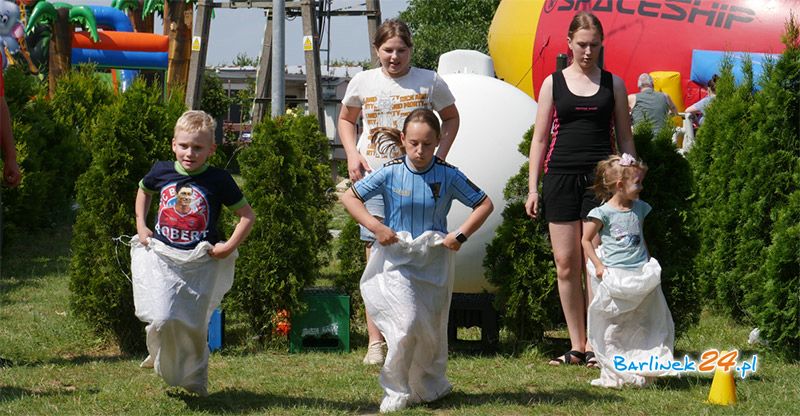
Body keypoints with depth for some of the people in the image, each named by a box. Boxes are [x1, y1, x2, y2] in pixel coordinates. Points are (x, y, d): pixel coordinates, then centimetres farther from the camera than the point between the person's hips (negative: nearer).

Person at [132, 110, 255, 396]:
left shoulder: (219, 181, -9)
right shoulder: (161, 172, -1)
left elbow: (247, 216, -1)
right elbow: (143, 191, 24)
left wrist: (229, 247, -10)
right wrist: (141, 226, 13)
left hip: (201, 263, -1)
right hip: (162, 256, 1)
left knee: (195, 327, 7)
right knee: (162, 319, -14)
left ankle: (195, 378, 30)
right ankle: (163, 358, 18)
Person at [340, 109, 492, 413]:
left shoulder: (448, 176, -5)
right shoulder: (391, 173, -7)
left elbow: (484, 204, 3)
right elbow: (349, 197, -1)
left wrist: (461, 235, -9)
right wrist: (375, 227, -13)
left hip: (433, 262, 2)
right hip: (395, 259, -2)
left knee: (431, 330, 11)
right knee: (406, 322, -18)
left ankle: (430, 386, 36)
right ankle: (397, 392, -2)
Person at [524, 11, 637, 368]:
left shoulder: (613, 84, 9)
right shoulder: (553, 83, 9)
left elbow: (625, 137, 12)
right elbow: (540, 138, 10)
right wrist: (532, 188, 4)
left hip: (601, 177, -1)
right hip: (560, 176, 1)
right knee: (565, 264, 1)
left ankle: (595, 346, -2)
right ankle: (576, 345, 9)